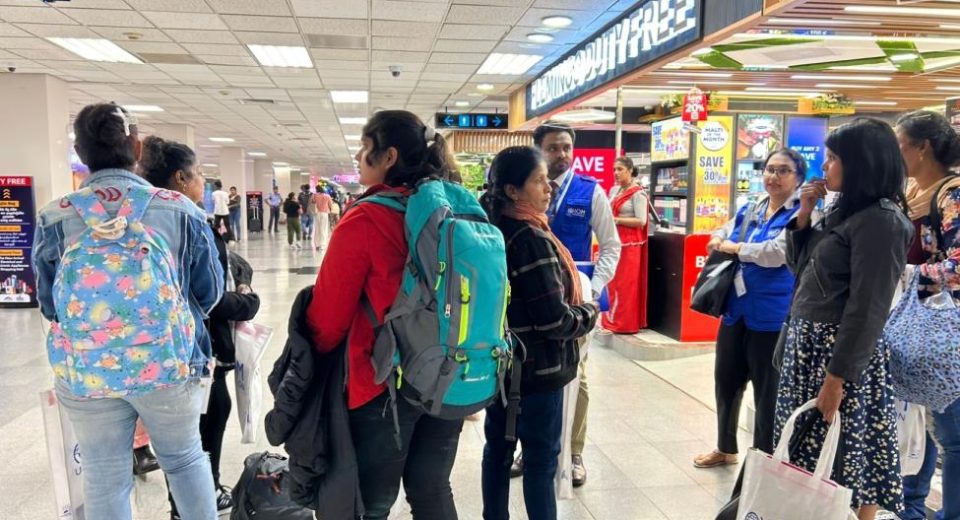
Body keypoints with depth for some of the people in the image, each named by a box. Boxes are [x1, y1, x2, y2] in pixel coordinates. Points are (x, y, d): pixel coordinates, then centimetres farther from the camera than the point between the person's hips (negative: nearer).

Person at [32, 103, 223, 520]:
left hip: (86, 372, 1)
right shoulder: (181, 210, -10)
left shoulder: (52, 219, -7)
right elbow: (210, 292, -2)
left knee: (104, 479, 15)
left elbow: (49, 306, 5)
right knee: (186, 459, 19)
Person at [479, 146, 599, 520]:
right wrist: (590, 312, -4)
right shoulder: (532, 240, -22)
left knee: (497, 447, 18)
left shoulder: (492, 230, 4)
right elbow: (553, 320, -24)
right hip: (536, 367, -8)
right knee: (542, 457, 5)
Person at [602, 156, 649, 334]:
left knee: (625, 284, -3)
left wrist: (616, 220, -18)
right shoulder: (614, 190, 13)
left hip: (629, 244, -7)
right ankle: (613, 320, 19)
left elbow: (641, 221, -15)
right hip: (614, 241, 7)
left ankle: (625, 323, 5)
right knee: (612, 282, 9)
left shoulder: (638, 193, -9)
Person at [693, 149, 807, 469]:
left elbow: (778, 252, -25)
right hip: (736, 310, 8)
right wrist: (720, 241, -5)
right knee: (726, 381, 18)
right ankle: (726, 448, 37)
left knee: (767, 390, 7)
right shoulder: (749, 211, 11)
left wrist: (735, 247, -12)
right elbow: (720, 237, 19)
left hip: (771, 317, -7)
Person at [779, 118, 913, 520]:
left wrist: (836, 378, -20)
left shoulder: (881, 220, -16)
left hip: (841, 350, -9)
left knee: (843, 456, 3)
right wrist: (804, 213, 3)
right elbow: (799, 265, 17)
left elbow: (867, 309, -20)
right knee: (808, 449, 16)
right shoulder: (843, 211, 10)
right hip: (809, 341, 9)